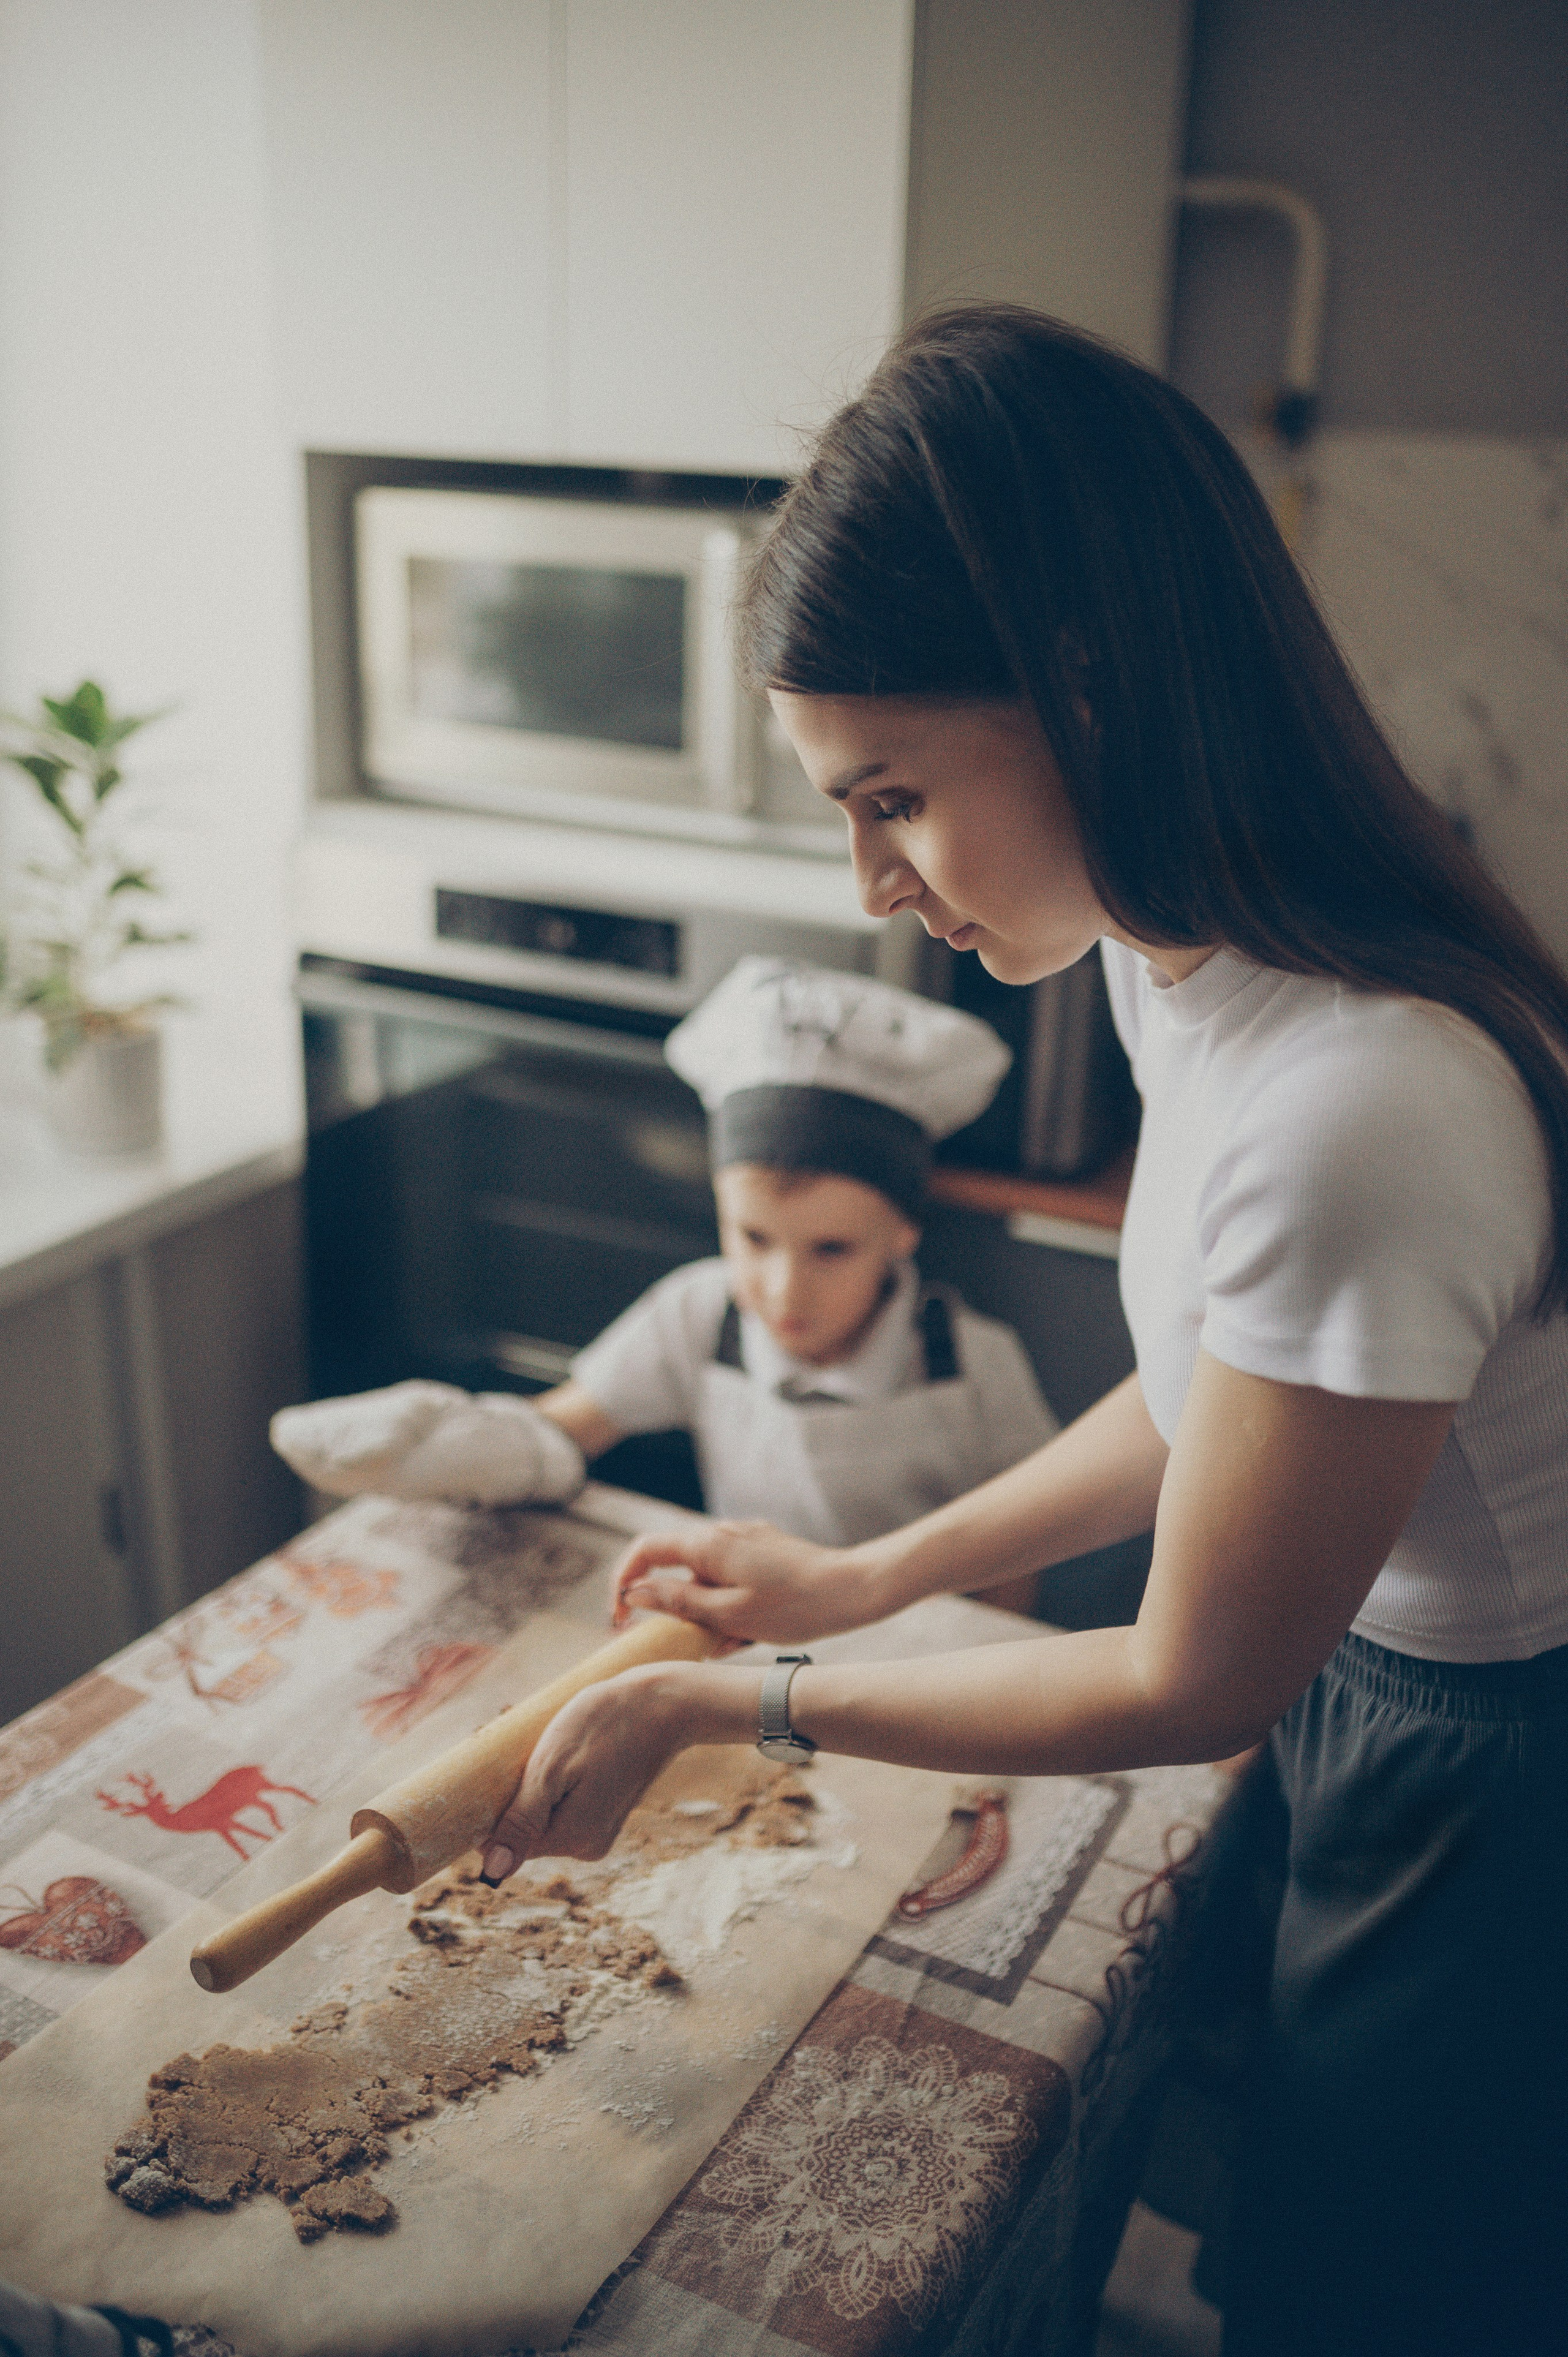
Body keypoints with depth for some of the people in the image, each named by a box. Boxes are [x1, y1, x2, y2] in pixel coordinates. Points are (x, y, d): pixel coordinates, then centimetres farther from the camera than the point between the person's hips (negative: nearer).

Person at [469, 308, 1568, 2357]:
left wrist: (725, 1703, -13)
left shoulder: (1353, 1110, -36)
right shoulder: (1191, 952, -7)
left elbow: (1193, 1684, -23)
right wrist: (867, 1574, 3)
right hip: (1367, 1678, 8)